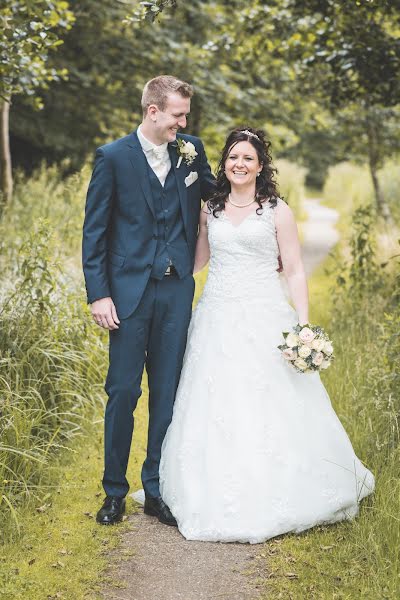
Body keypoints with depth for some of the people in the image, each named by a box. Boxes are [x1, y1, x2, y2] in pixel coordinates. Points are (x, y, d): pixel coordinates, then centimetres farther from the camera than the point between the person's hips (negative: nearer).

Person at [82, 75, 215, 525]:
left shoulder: (191, 152, 6)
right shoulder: (113, 157, -3)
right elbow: (94, 231, -3)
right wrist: (99, 294, -9)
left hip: (177, 290, 3)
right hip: (129, 290, -3)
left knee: (167, 393, 8)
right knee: (123, 391, 2)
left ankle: (156, 491, 19)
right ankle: (114, 491, 17)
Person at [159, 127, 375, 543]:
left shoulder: (277, 211, 2)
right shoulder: (210, 209, 12)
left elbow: (294, 271, 0)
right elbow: (196, 260, 21)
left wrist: (303, 326, -8)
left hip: (264, 320, -3)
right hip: (217, 320, 3)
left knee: (269, 409, -3)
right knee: (215, 409, 3)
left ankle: (271, 500, 12)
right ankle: (220, 497, 16)